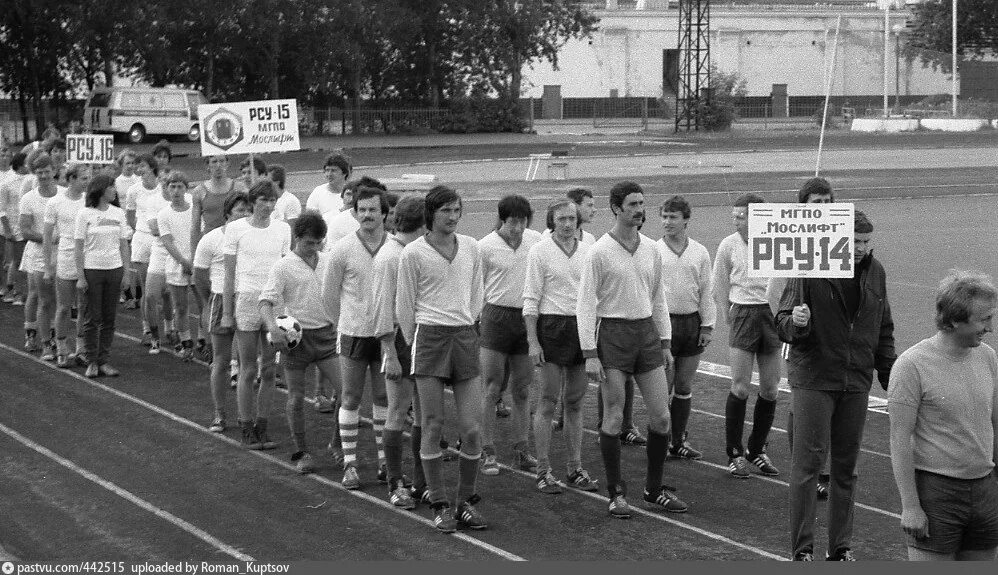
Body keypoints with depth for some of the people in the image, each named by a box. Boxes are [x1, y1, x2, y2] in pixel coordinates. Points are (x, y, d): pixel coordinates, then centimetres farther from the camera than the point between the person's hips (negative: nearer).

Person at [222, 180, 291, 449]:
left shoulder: (283, 230, 6)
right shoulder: (236, 229, -2)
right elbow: (230, 274, 0)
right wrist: (226, 313, -3)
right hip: (246, 302, -3)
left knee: (269, 371, 6)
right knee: (248, 370, 2)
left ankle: (262, 426, 15)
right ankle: (247, 429, 9)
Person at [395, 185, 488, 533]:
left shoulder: (471, 248, 8)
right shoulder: (413, 253, -3)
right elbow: (404, 306, 4)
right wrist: (413, 345, 7)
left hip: (465, 336, 3)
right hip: (429, 337, -3)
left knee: (472, 429, -1)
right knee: (433, 426, -1)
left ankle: (467, 501, 13)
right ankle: (439, 505, 7)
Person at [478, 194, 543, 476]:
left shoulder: (537, 241, 4)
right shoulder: (485, 246, -7)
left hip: (528, 318, 4)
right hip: (497, 315, -3)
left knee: (523, 391, 8)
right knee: (491, 390, -3)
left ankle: (521, 450, 16)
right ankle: (488, 452, 3)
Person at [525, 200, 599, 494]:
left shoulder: (587, 251, 10)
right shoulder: (540, 251, -4)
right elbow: (530, 299, -6)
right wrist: (532, 341, -12)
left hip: (584, 328, 5)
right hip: (552, 326, -5)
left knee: (575, 403, 9)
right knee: (548, 402, -2)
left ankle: (575, 468, 16)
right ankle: (543, 471, 3)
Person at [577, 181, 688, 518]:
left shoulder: (651, 249, 9)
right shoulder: (599, 252, -8)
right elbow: (585, 305, -9)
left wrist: (665, 343, 13)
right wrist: (590, 354, -14)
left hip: (647, 332, 5)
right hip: (613, 332, -5)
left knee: (661, 417, 3)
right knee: (614, 418, -1)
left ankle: (654, 490, 16)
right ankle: (616, 493, 9)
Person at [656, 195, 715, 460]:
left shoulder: (700, 252, 6)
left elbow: (706, 292, 10)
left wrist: (707, 326, 5)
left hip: (692, 323, 3)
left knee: (684, 387, 9)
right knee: (663, 386, -3)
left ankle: (679, 441, 18)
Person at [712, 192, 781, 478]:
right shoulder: (729, 245, -2)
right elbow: (719, 286, 10)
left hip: (772, 314, 1)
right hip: (743, 314, -1)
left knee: (770, 389, 5)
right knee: (740, 387, -5)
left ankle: (757, 450, 20)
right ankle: (735, 454, 6)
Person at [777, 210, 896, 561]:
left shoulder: (875, 273, 5)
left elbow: (884, 331, 16)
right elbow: (782, 324, -8)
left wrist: (889, 375, 13)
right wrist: (794, 323, -30)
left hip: (856, 382, 5)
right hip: (814, 379, -5)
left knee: (846, 467, 10)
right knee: (808, 463, -6)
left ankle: (841, 548, 18)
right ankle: (802, 550, -2)